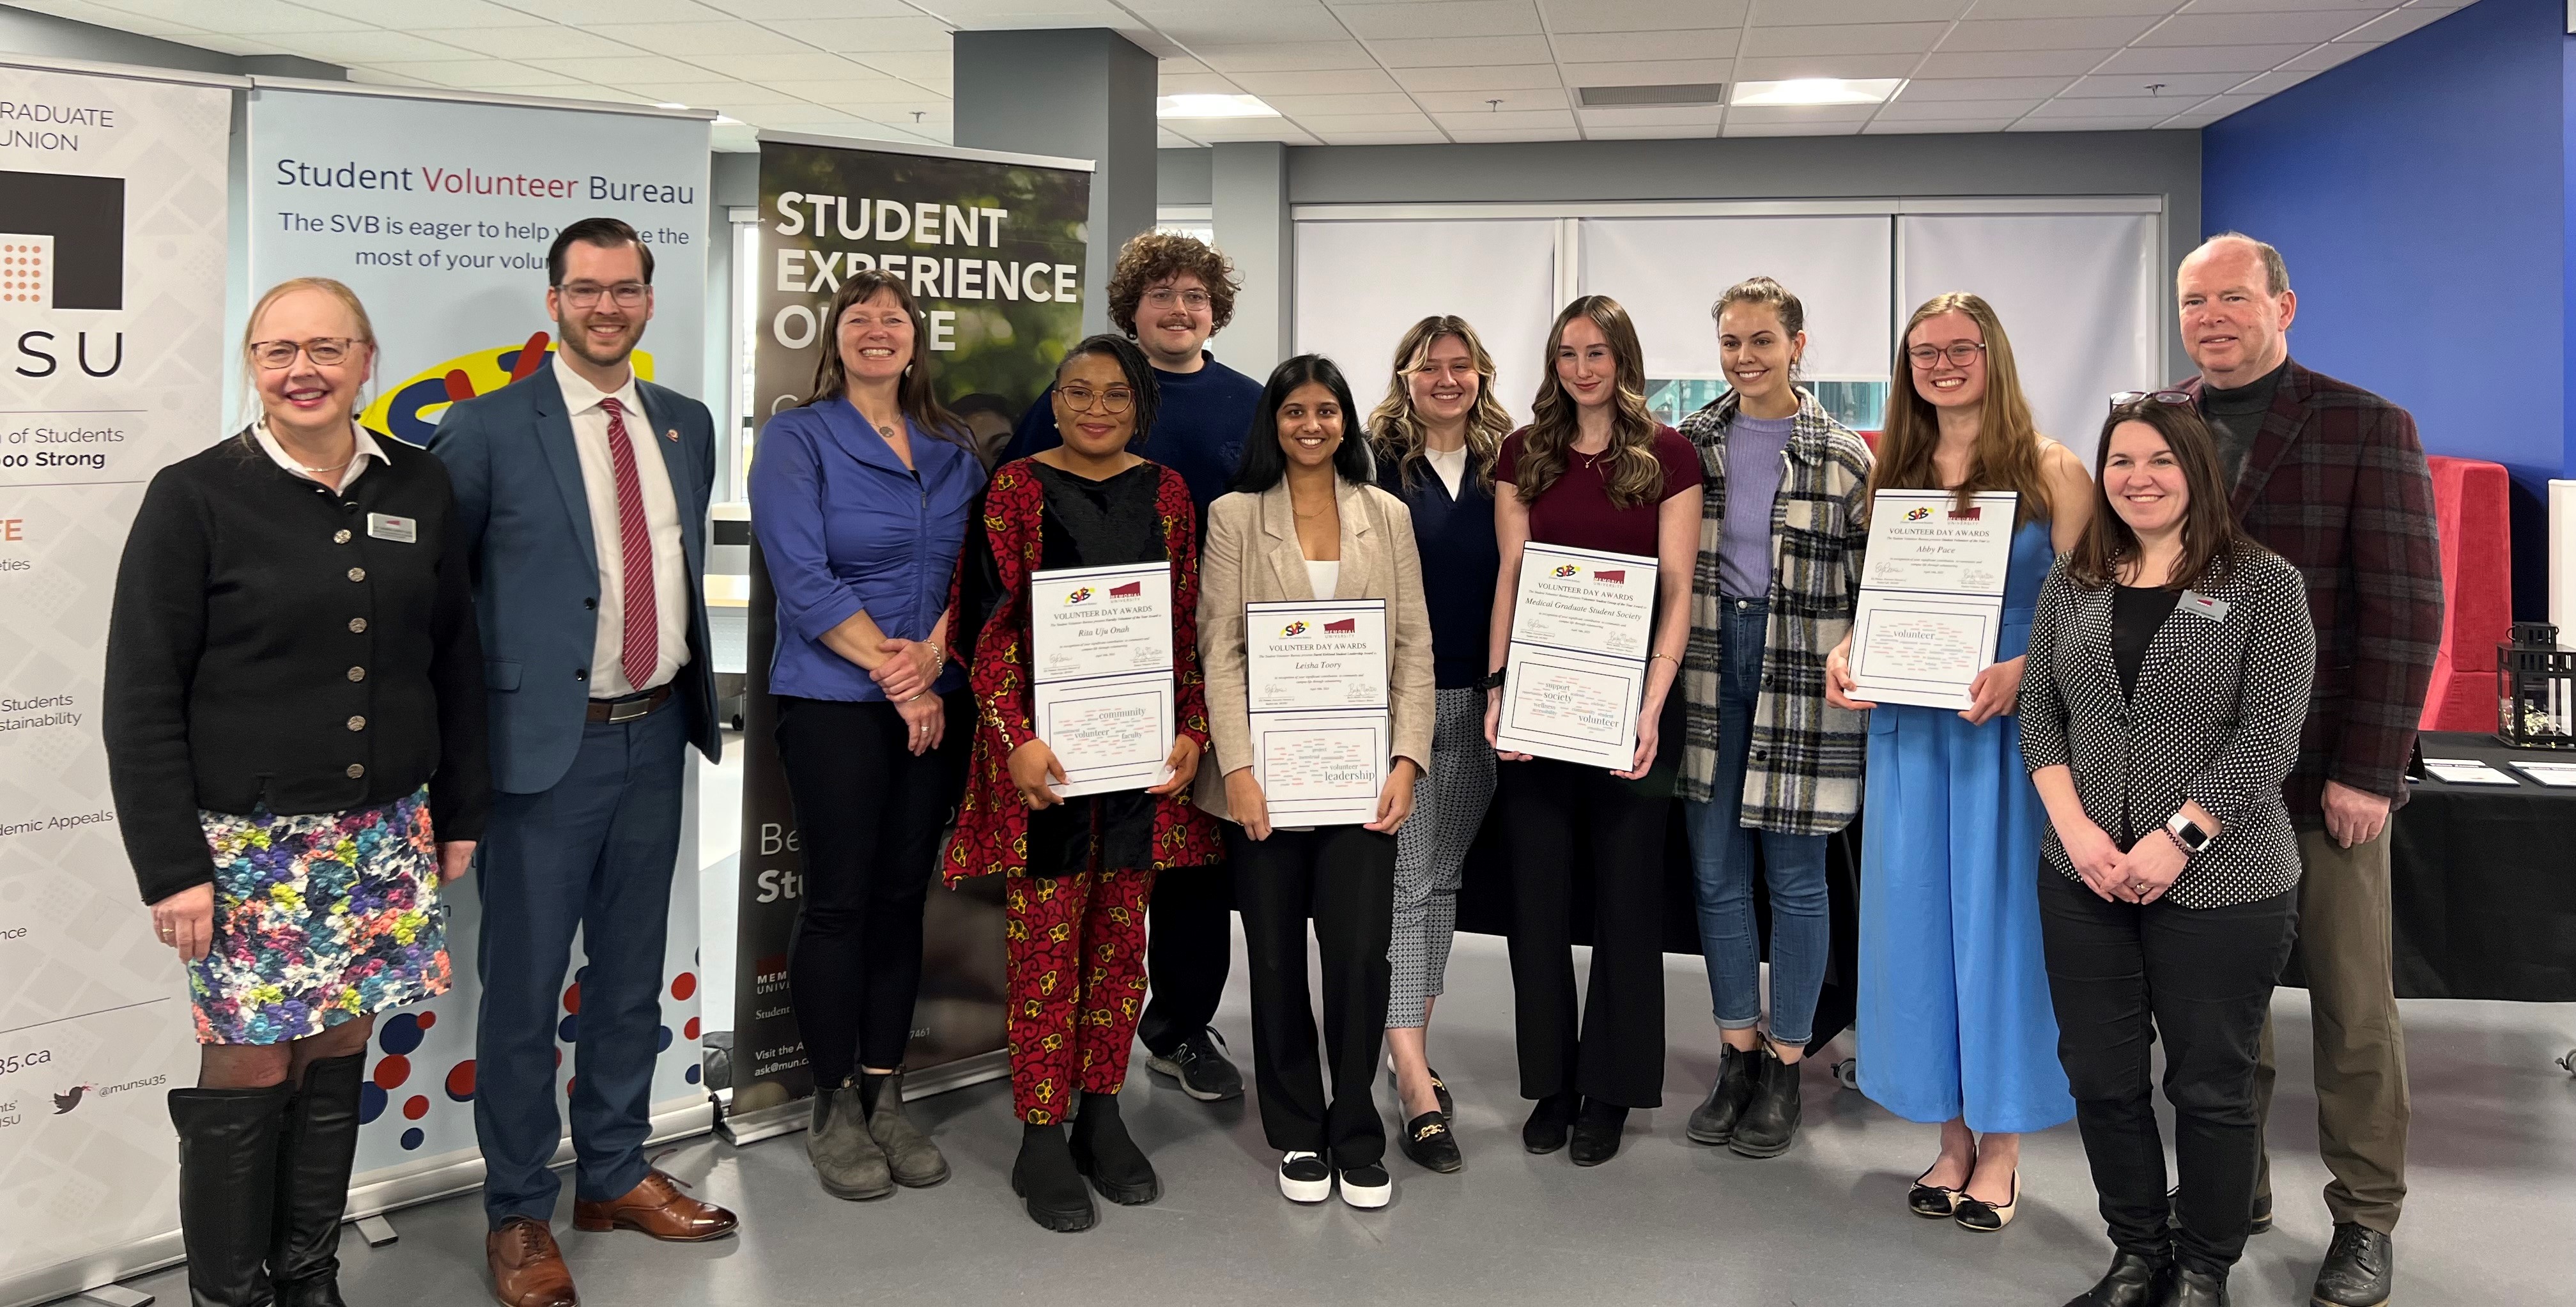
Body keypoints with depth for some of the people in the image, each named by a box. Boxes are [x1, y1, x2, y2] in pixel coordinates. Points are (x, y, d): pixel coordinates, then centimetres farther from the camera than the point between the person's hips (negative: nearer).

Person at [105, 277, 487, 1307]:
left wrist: (461, 812, 11)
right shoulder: (193, 497, -6)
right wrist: (173, 866, -10)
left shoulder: (419, 488, 4)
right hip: (247, 842, -3)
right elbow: (141, 700, -6)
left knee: (338, 1051, 12)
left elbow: (455, 662, 12)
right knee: (249, 1070, 4)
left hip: (381, 837, 3)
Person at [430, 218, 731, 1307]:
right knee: (524, 988, 5)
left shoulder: (686, 426, 9)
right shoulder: (487, 428, -7)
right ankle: (517, 1214, 20)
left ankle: (615, 1175, 32)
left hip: (656, 736, 5)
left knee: (632, 974, 16)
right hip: (545, 743, -5)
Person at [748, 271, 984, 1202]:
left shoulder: (954, 451, 12)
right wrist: (890, 670, -14)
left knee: (903, 895, 8)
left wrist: (933, 655, -11)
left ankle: (886, 1096, 18)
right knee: (838, 898, -1)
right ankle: (836, 1110, 12)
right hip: (834, 704, -4)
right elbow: (803, 578, -11)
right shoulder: (798, 440, -2)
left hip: (938, 702, 4)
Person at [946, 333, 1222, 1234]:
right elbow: (991, 625, -6)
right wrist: (1016, 737, -16)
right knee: (1045, 941, 0)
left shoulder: (1166, 493, 10)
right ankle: (1042, 1138, 10)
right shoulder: (1017, 488, 0)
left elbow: (1188, 626, 10)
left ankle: (1101, 1116, 23)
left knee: (1121, 937, 10)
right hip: (1044, 745, -3)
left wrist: (1192, 729, -1)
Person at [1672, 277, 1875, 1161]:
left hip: (1802, 679, -3)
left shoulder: (1845, 456, -2)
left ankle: (1786, 1068, 19)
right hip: (1709, 666, 3)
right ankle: (1738, 1055, 23)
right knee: (1715, 872, 8)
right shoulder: (1689, 444, 7)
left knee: (1795, 875, 5)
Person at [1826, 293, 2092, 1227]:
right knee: (1918, 916, 7)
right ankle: (1952, 1136, 21)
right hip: (1909, 725, 4)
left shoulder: (2051, 471, -1)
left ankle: (2001, 1149, 15)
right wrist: (1845, 653, -5)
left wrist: (2023, 669, -23)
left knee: (2001, 916, 1)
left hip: (2012, 727, -4)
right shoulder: (1894, 476, 11)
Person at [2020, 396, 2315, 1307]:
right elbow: (2039, 714, 6)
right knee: (2101, 1079, 9)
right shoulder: (2072, 586, 8)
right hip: (2083, 879, 4)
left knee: (2210, 1087, 6)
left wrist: (2177, 838, -18)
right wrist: (2075, 826, -9)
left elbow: (2269, 735, -11)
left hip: (2220, 884, -4)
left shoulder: (2264, 584, -4)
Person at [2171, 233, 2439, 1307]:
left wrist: (2368, 771, -12)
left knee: (2352, 1003, 6)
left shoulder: (2369, 428, -3)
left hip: (2324, 771, -3)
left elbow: (2405, 610, -7)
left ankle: (2366, 1219, 20)